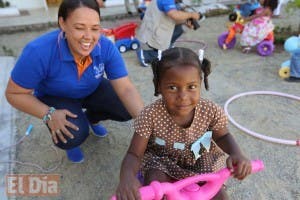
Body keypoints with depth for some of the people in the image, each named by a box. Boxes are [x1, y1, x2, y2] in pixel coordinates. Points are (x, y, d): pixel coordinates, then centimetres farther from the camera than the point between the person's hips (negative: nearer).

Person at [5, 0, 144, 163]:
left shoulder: (106, 47, -27)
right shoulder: (39, 52, -34)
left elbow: (126, 89, -29)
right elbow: (14, 93, -21)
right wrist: (49, 114, -35)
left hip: (92, 91, 4)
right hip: (55, 97, -3)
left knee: (128, 109, -12)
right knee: (73, 136, -29)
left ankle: (91, 117, 19)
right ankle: (70, 138, 12)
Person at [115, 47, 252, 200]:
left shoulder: (211, 111, -24)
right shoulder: (150, 116, -30)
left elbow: (222, 136, -2)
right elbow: (134, 154, -24)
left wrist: (236, 153, -24)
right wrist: (127, 176, -47)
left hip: (200, 160, 2)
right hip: (161, 160, -1)